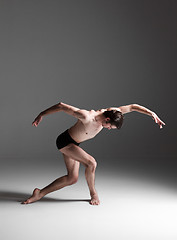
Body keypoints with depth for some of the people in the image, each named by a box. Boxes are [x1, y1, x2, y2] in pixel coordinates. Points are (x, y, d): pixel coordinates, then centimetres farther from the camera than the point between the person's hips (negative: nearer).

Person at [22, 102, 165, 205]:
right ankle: (93, 193, 0)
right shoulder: (86, 117, -34)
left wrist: (152, 114, -18)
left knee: (72, 178, 5)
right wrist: (42, 115, -17)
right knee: (91, 162, -22)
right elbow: (61, 106, -27)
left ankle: (40, 193, 12)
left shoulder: (110, 112, -15)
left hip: (74, 144, 8)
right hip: (64, 141, -8)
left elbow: (132, 107, -10)